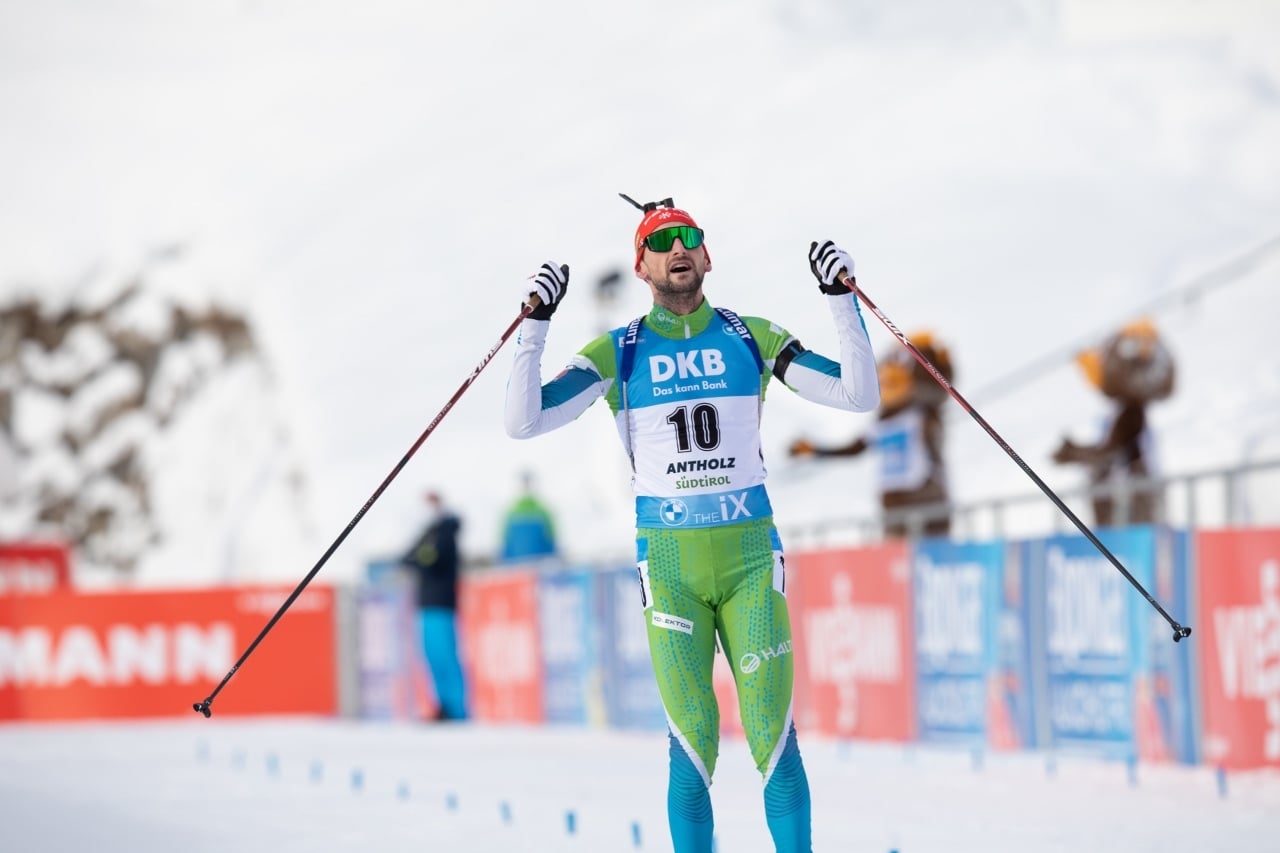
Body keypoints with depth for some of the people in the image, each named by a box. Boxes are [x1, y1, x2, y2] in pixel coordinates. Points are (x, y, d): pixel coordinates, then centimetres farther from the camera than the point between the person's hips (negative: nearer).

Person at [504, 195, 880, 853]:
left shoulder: (750, 338, 6)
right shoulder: (617, 353, 2)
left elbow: (859, 395, 3)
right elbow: (524, 422, -6)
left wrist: (842, 300, -6)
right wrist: (534, 327, -15)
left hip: (751, 557, 1)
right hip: (669, 563, -1)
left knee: (774, 737, -7)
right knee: (692, 746, -6)